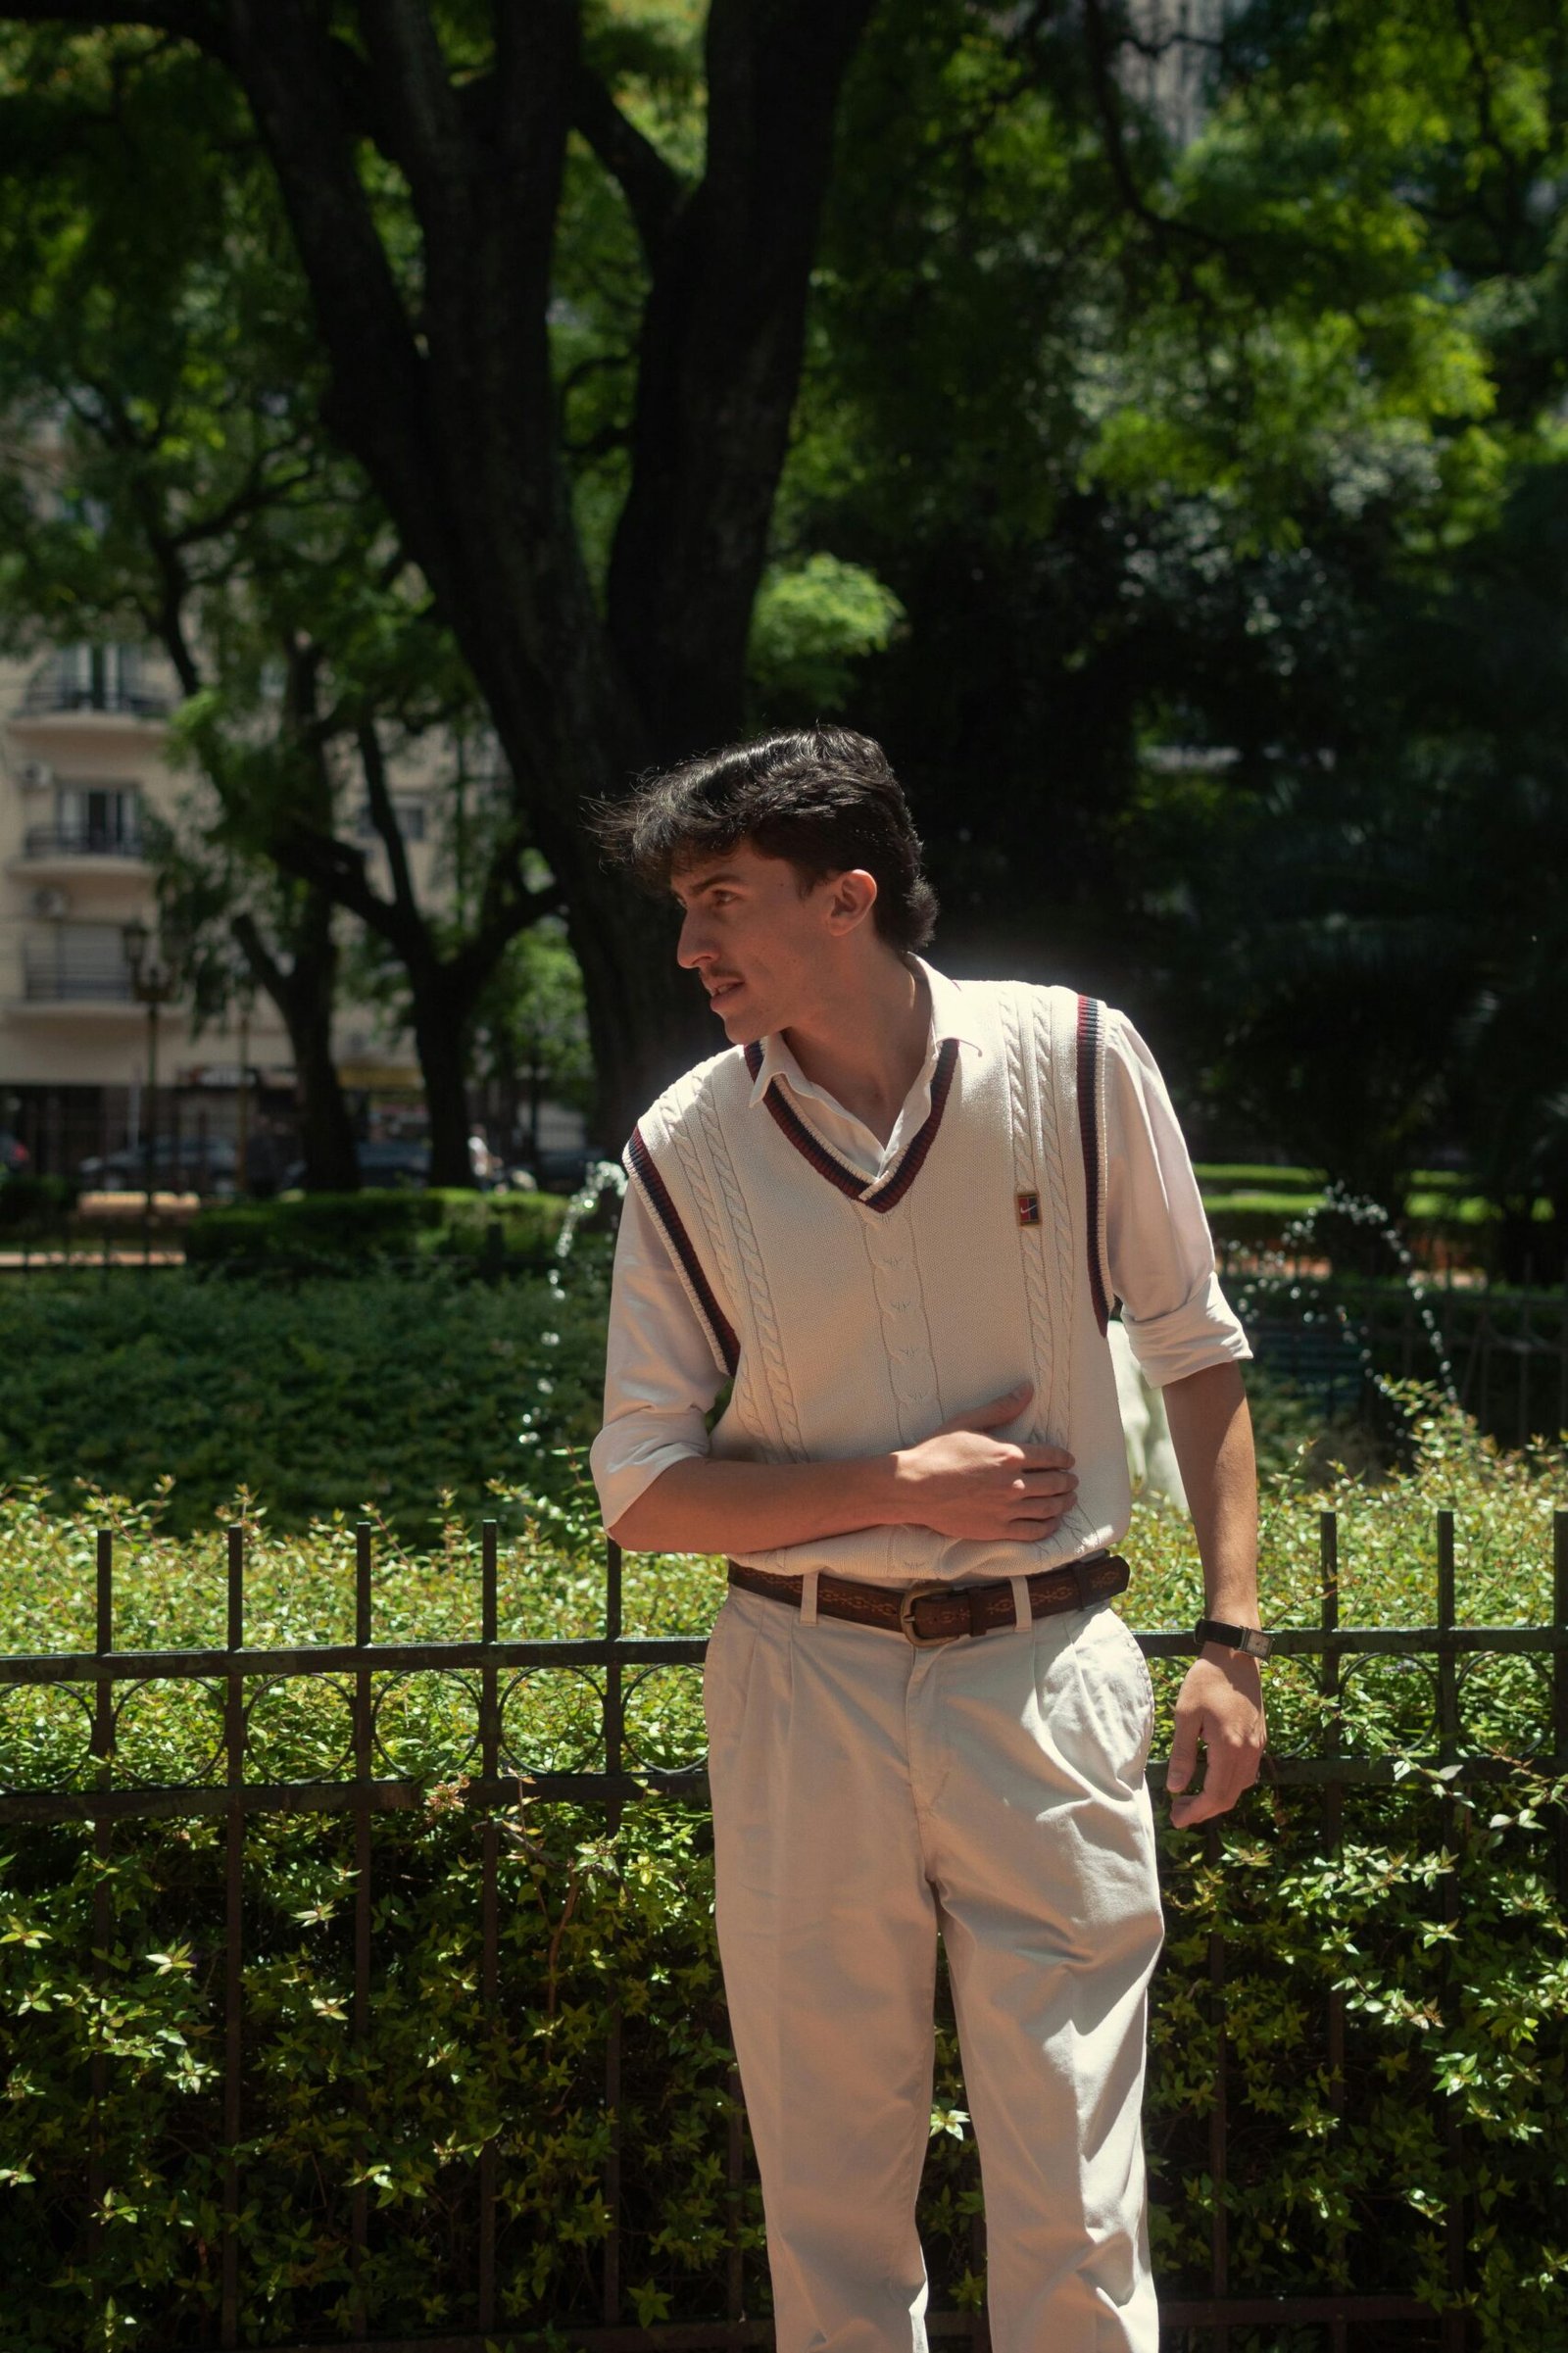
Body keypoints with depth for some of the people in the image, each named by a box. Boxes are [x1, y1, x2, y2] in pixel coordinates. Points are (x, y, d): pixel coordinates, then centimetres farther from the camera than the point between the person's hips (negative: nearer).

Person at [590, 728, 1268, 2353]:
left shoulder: (1075, 1061, -4)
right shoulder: (683, 1150, -2)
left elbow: (1196, 1356, 6)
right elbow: (643, 1490, 1)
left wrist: (1230, 1638, 0)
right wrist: (905, 1488, -11)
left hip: (1045, 1674, -1)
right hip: (802, 1686, 1)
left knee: (1073, 2218, 0)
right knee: (826, 2202, 11)